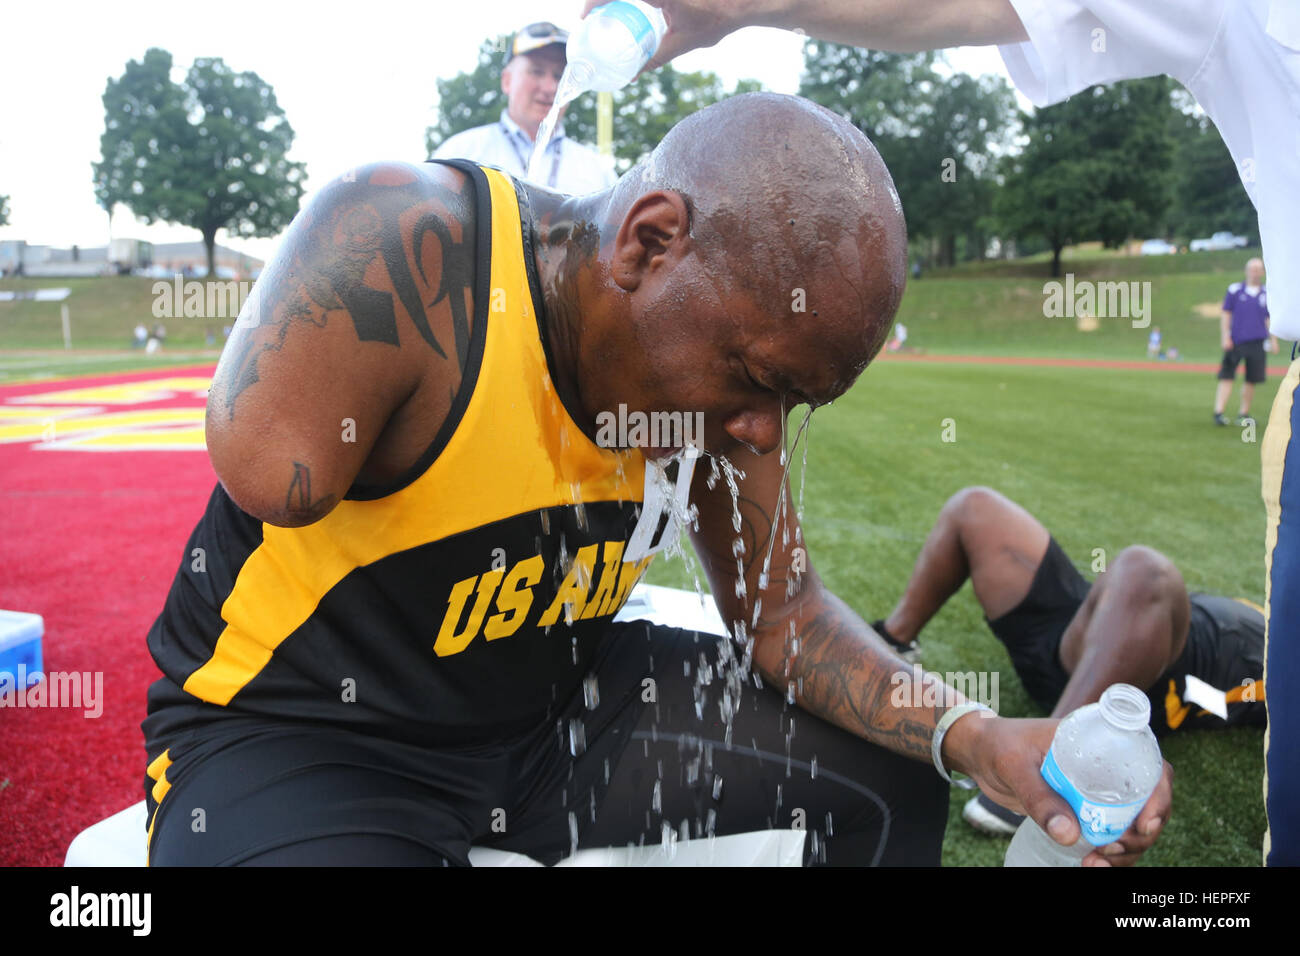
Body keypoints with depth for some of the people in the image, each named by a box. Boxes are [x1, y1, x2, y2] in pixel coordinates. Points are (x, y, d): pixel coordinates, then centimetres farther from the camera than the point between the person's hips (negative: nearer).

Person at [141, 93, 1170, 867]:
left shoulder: (724, 356, -8)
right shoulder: (396, 248, -27)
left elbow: (784, 609, 0)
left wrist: (970, 736, -13)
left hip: (552, 708, 5)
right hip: (283, 729, -4)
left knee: (887, 777, 5)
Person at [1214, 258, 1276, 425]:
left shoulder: (1267, 294, 11)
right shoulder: (1234, 290, 2)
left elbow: (1270, 319, 16)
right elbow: (1226, 315, 3)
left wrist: (1274, 341, 10)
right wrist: (1225, 338, -5)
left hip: (1258, 343, 3)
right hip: (1235, 342, -3)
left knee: (1252, 380, 6)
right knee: (1226, 377, -9)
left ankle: (1244, 414, 17)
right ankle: (1218, 412, -11)